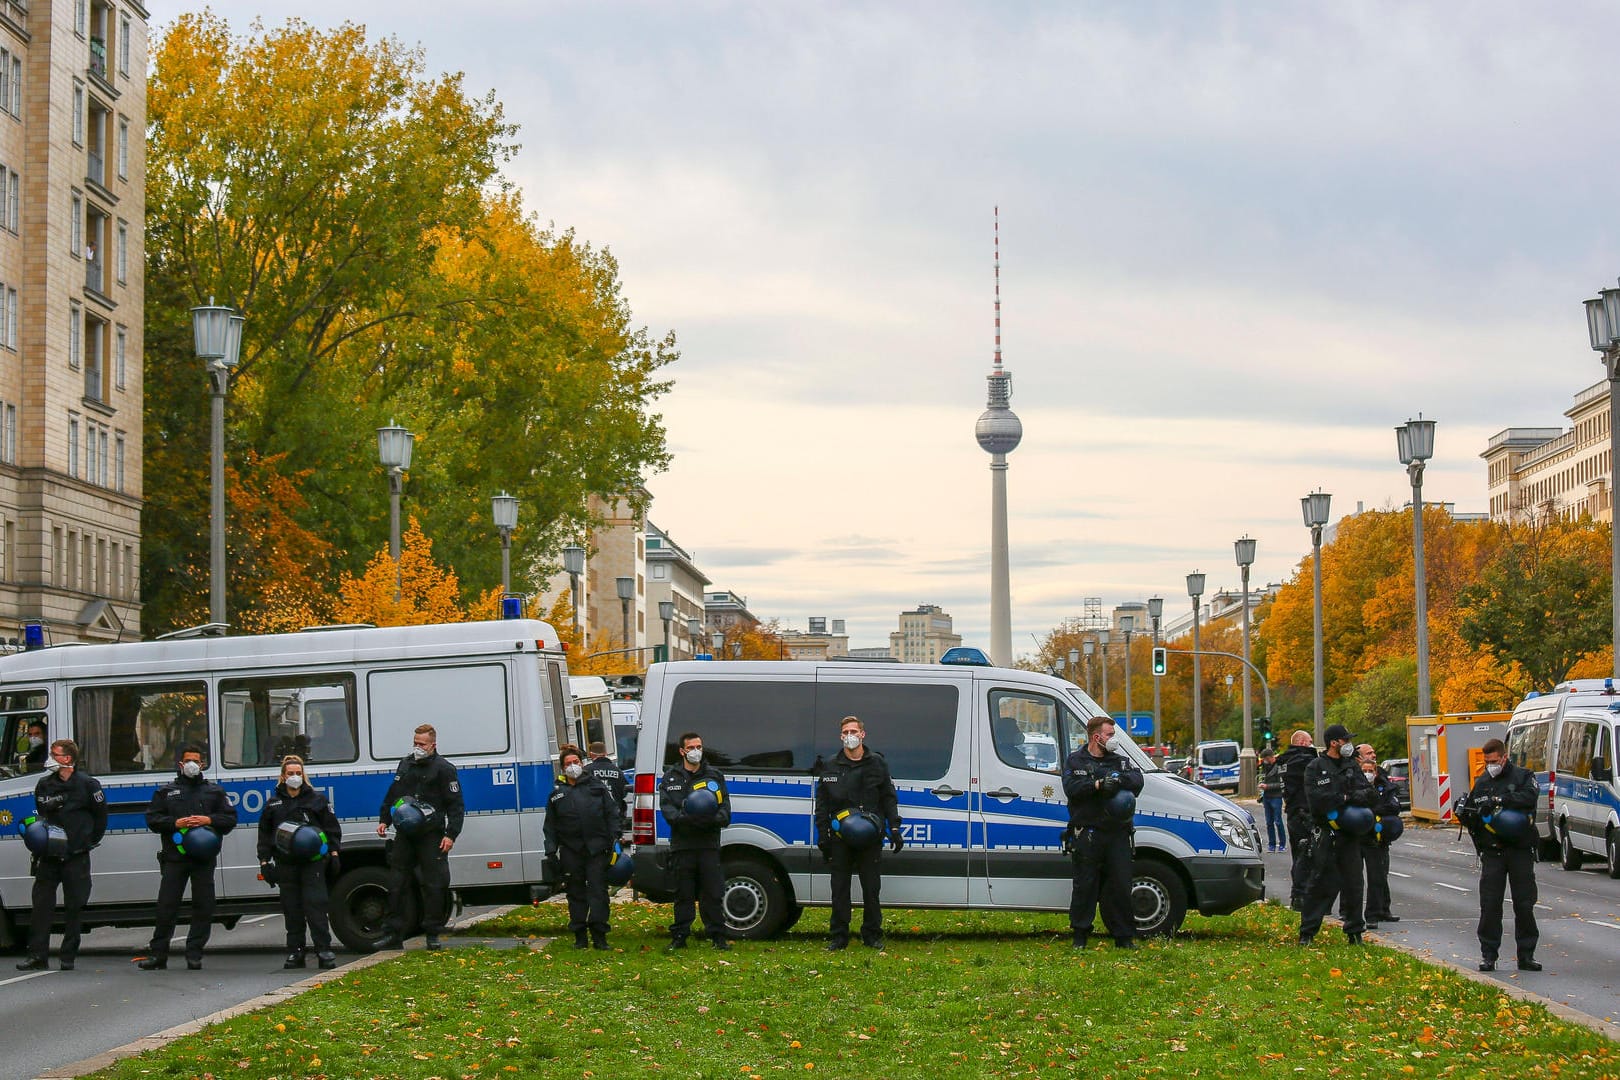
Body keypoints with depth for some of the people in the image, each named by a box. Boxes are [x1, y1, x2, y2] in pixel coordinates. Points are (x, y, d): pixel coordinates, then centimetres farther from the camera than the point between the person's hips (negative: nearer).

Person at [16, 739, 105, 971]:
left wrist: (91, 840, 3)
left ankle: (68, 958, 8)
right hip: (48, 855, 3)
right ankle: (37, 956, 0)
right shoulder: (44, 785, 9)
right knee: (40, 906, -2)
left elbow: (101, 814, 5)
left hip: (76, 857, -3)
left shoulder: (87, 784, -3)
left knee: (74, 907, 1)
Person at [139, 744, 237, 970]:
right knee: (166, 905, -3)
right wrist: (176, 823, -9)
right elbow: (152, 820, 7)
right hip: (174, 856, -1)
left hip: (204, 858, 1)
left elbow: (230, 818, 9)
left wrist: (208, 820, -8)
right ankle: (157, 954, 2)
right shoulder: (166, 791, 14)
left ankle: (194, 955, 4)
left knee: (203, 907, -2)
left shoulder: (214, 791, 15)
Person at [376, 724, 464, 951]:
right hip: (404, 835, 5)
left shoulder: (444, 769, -3)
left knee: (434, 885, -3)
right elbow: (392, 795, 26)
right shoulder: (405, 764, 15)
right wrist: (384, 820, 16)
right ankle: (395, 934, 11)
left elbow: (456, 806, -6)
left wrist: (451, 835, -13)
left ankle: (433, 934, 5)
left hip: (431, 837, -5)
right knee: (396, 884, 4)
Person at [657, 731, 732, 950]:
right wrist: (683, 818, -21)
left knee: (713, 892, -1)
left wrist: (715, 818, -16)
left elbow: (724, 806, 7)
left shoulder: (715, 776, 13)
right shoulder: (670, 777, 10)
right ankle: (679, 936, 10)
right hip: (682, 843, 0)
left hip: (709, 843, 0)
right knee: (683, 894, 4)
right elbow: (666, 807, -1)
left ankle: (717, 936, 4)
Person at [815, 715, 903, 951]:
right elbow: (821, 805, 8)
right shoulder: (832, 767, 7)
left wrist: (894, 829, -1)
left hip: (871, 837, -1)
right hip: (840, 838, 1)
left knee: (871, 888, 3)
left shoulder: (877, 763, 6)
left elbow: (889, 798, 7)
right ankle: (838, 937, 8)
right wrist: (823, 836, 2)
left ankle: (872, 935, 13)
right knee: (840, 888, 3)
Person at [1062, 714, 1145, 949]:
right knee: (1085, 886, 0)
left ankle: (1124, 937, 8)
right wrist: (1098, 785, -18)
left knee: (1120, 886, 1)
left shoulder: (1120, 760, 16)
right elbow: (1071, 788, -9)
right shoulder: (1075, 761, 8)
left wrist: (1118, 779, -19)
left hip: (1117, 833, 3)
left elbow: (1137, 779, -2)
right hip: (1087, 834, -3)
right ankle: (1080, 936, 8)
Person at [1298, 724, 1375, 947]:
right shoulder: (1315, 768, 0)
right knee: (1321, 884, -4)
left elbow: (1369, 794, 2)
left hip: (1350, 834, 4)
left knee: (1353, 883, 6)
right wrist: (1344, 798, -11)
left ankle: (1354, 932, 15)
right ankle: (1307, 932, 2)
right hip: (1326, 835, -4)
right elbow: (1315, 798, -15)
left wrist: (1351, 797, -15)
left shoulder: (1352, 767, 14)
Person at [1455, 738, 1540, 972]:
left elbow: (1529, 797, -19)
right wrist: (1465, 815, -9)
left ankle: (1526, 955, 10)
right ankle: (1488, 954, 4)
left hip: (1520, 850, -2)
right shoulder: (1481, 782, 13)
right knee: (1489, 904, -1)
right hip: (1492, 852, 2)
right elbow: (1470, 818, 15)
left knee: (1524, 904, 2)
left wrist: (1499, 800, -27)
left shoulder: (1523, 776, 2)